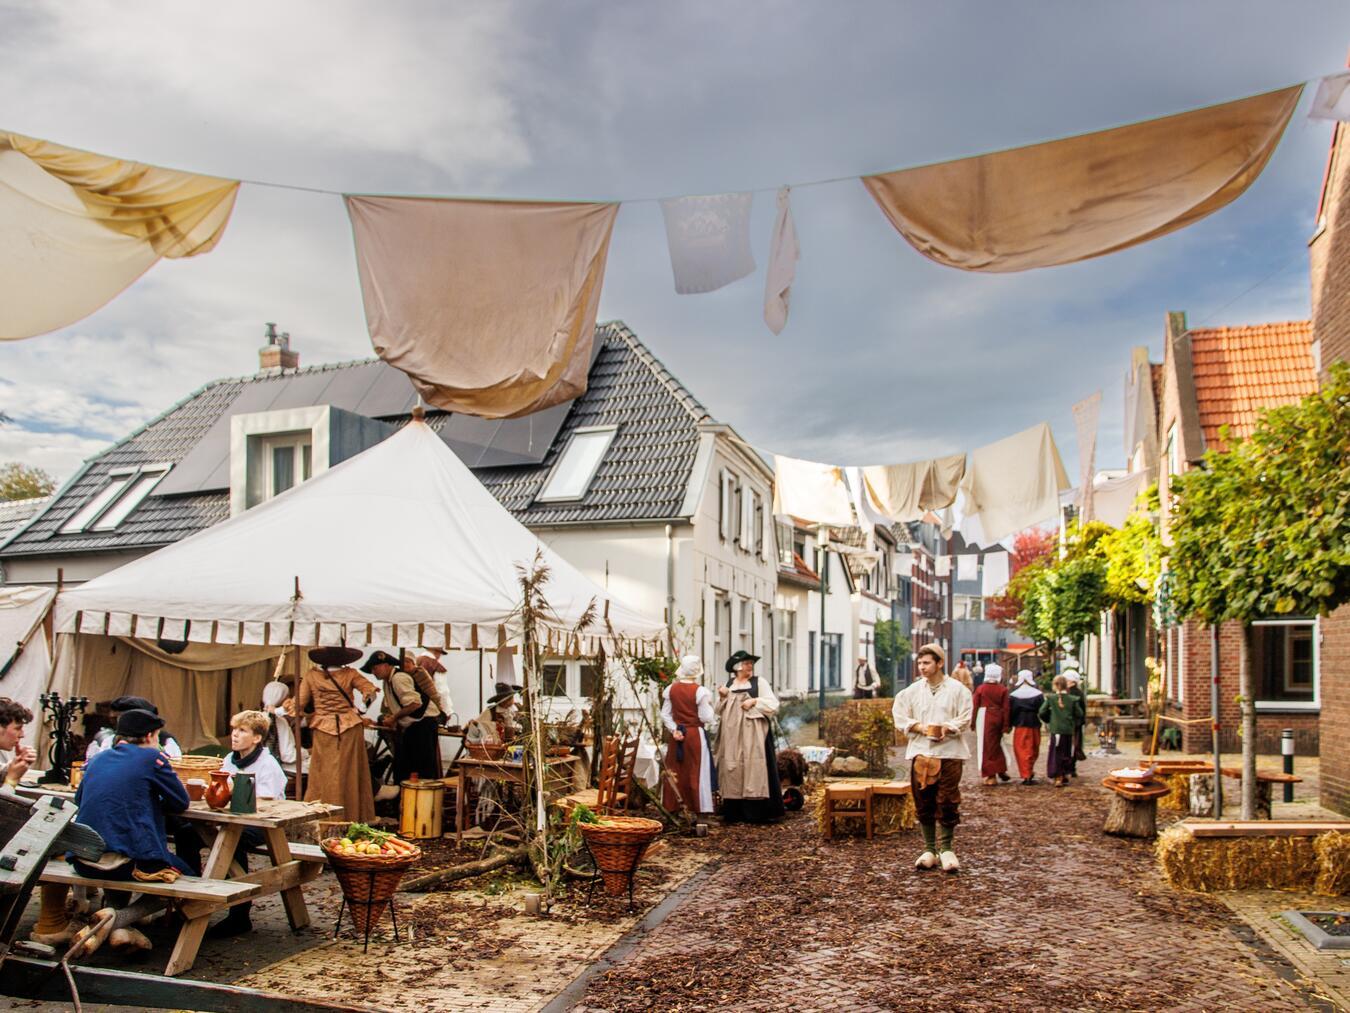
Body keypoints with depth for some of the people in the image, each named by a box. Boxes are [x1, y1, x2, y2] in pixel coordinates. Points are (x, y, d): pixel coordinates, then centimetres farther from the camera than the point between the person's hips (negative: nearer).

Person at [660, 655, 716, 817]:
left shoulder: (671, 689, 1)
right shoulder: (700, 691, -13)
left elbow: (665, 715, 2)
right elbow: (707, 718, -12)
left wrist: (674, 729, 0)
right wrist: (709, 704, 3)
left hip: (677, 736, 4)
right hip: (696, 735, -4)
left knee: (675, 772, 12)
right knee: (696, 773, 3)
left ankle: (673, 808, 17)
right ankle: (697, 809, 6)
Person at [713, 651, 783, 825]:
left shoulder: (759, 682, 3)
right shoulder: (728, 684, 12)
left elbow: (774, 705, -3)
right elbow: (720, 711, 13)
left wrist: (755, 701, -13)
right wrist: (722, 697, -4)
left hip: (753, 734, -3)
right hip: (732, 735, 3)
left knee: (755, 769, -7)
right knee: (733, 770, 1)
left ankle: (758, 811, -3)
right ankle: (734, 812, 5)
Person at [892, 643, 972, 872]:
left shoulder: (957, 689, -1)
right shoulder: (913, 690, 6)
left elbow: (965, 718, -3)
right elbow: (899, 715, 6)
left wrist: (947, 728, -18)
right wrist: (920, 727, -7)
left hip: (949, 752, -3)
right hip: (920, 752, 3)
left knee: (948, 802, -1)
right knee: (923, 802, 6)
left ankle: (945, 848, 14)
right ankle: (929, 849, 16)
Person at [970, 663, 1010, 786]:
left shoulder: (980, 688, -6)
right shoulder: (1003, 689, -2)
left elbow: (975, 706, -4)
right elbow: (1006, 708, -3)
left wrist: (972, 723, 4)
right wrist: (1005, 725, 2)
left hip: (984, 719, -2)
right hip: (998, 719, 2)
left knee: (986, 747, 5)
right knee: (998, 744, 20)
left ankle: (990, 775, 7)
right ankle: (1001, 770, 22)